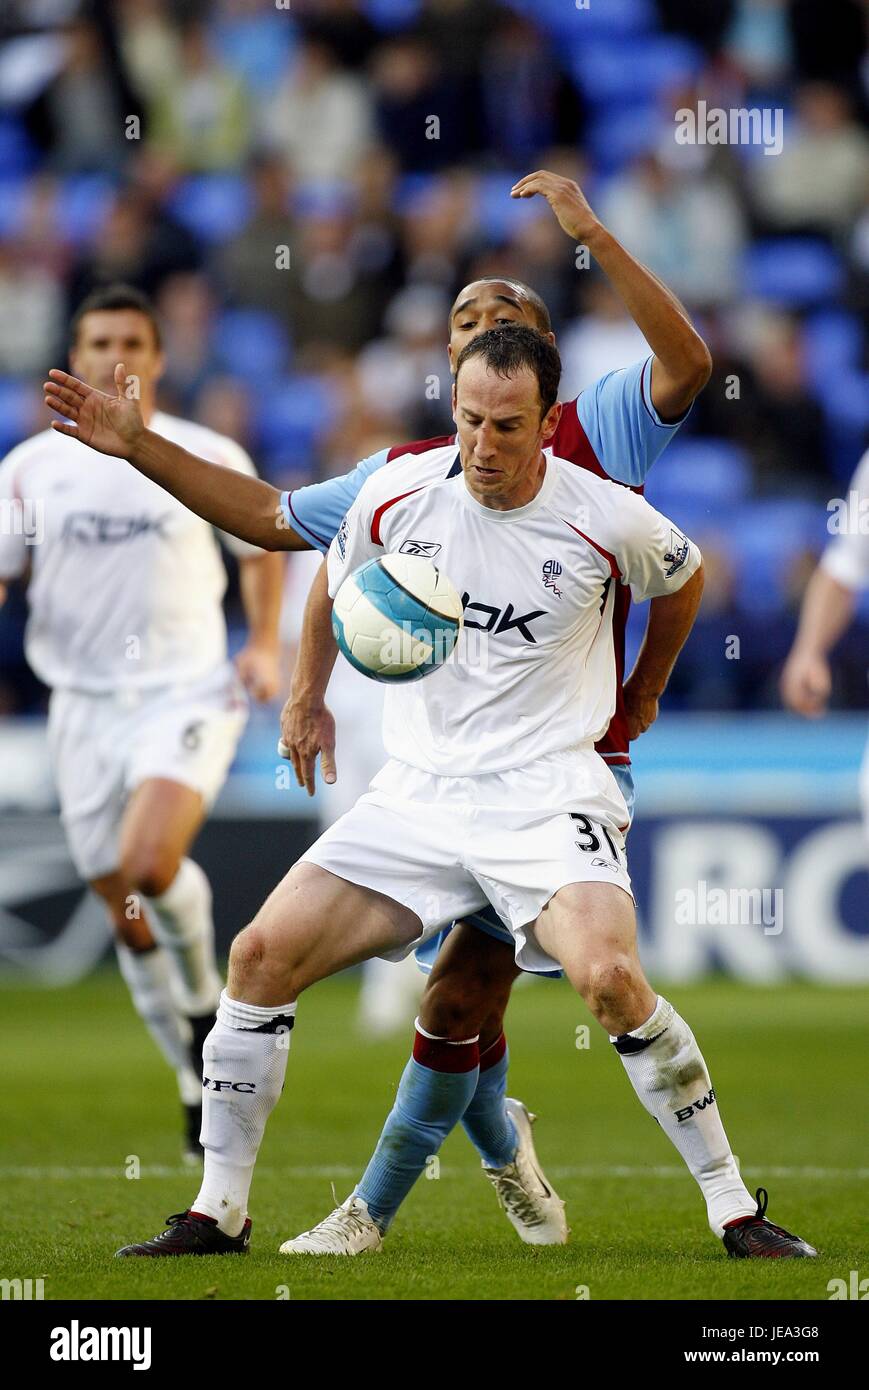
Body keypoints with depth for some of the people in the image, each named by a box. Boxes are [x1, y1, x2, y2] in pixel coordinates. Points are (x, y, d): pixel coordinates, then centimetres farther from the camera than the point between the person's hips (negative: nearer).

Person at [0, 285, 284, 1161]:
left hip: (186, 692, -3)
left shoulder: (210, 459, 1)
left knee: (149, 865, -27)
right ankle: (202, 1082, 22)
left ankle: (204, 990, 4)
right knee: (128, 919, 5)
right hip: (85, 705, 3)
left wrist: (264, 645, 2)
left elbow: (259, 547, 16)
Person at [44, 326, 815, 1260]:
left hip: (548, 793, -4)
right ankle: (218, 1213, 5)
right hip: (418, 793, 4)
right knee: (261, 955, -9)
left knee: (611, 979, -28)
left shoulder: (608, 520, -8)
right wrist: (138, 445, 9)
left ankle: (735, 1213, -13)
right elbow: (269, 518, 15)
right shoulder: (402, 499, -2)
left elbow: (686, 578, 14)